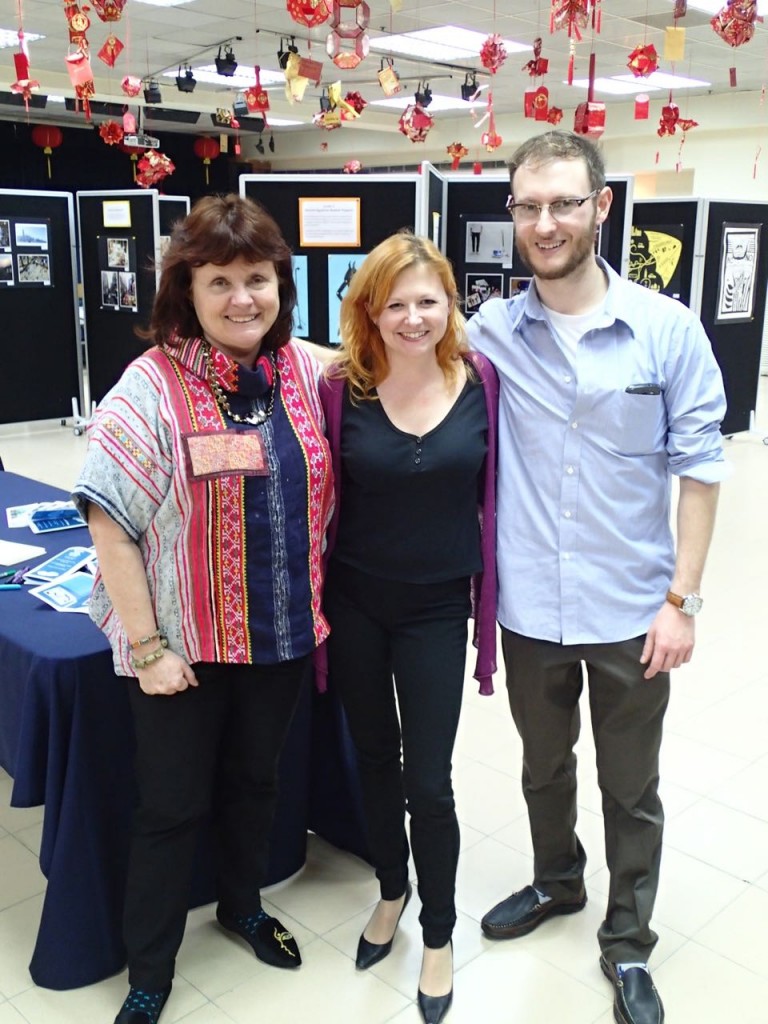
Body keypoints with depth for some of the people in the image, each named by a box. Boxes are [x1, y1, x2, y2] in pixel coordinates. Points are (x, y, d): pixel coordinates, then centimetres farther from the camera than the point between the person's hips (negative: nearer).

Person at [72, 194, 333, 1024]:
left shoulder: (304, 371, -2)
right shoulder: (151, 387, -16)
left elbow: (320, 497, 11)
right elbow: (110, 523, -16)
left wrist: (314, 605, 8)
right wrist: (148, 645, -15)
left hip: (282, 633, 4)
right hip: (184, 642, -4)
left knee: (254, 778, 22)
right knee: (171, 807, 9)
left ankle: (242, 905, 47)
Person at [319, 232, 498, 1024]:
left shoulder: (481, 382, -7)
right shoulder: (341, 387, -9)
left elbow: (494, 494, 0)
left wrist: (492, 598, 1)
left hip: (437, 609, -1)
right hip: (355, 605, 1)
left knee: (427, 779, 5)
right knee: (375, 760, 18)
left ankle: (439, 933, 29)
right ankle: (392, 891, 43)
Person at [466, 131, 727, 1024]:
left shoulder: (668, 330, -9)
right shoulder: (492, 333, -4)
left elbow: (699, 467, -6)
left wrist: (682, 598, -8)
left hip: (631, 611, -2)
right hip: (530, 608, 2)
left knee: (631, 791, 14)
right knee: (544, 766, 23)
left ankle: (627, 944, 37)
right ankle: (555, 882, 50)